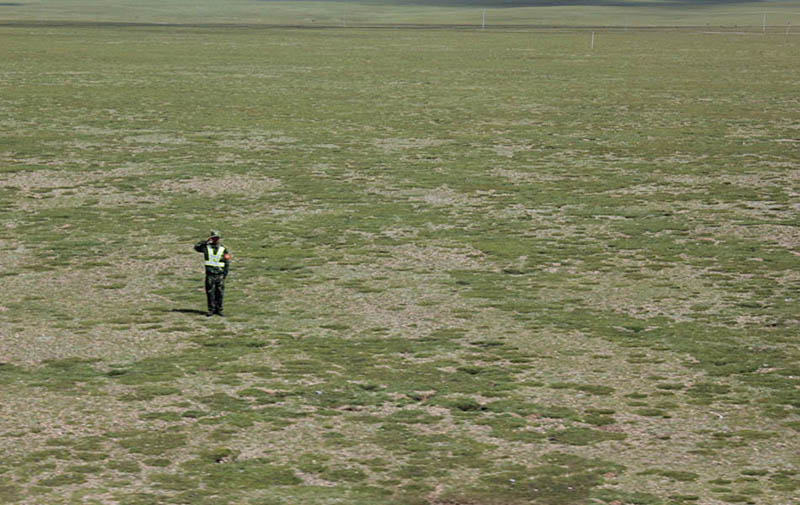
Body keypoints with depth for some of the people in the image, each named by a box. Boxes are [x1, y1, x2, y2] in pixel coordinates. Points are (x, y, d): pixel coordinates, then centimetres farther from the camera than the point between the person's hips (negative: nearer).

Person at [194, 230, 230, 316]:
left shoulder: (224, 249, 5)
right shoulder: (206, 247, 6)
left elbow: (227, 263, 5)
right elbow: (196, 247, -7)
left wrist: (225, 274, -2)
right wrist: (205, 241, -10)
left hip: (220, 275, 0)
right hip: (210, 274, 0)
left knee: (219, 293, 2)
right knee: (210, 293, -1)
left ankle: (219, 309, 10)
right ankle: (211, 310, 5)